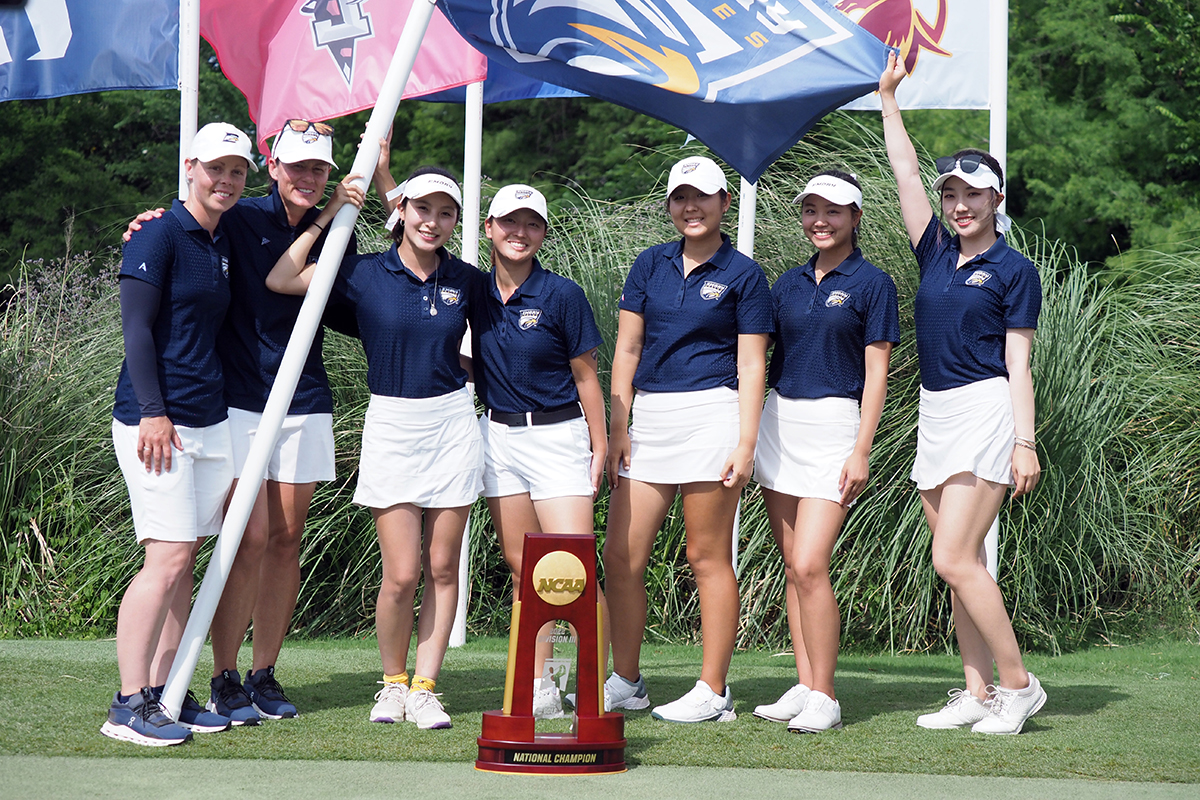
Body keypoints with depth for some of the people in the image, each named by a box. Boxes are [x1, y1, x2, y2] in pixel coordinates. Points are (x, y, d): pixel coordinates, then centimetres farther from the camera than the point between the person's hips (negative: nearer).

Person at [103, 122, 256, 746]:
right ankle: (129, 705, -9)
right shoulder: (160, 233, -7)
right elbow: (136, 326, -13)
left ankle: (162, 691, 14)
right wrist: (153, 411, -18)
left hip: (210, 419, 8)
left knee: (184, 560, 8)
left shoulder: (223, 243, 16)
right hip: (156, 421, -8)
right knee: (169, 557, -13)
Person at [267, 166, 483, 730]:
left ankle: (424, 688, 11)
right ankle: (392, 683, 14)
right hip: (391, 424, -2)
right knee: (402, 574, -6)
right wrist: (330, 214, -6)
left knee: (442, 567, 3)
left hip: (453, 423, 2)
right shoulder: (364, 274, -2)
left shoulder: (466, 281, 5)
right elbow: (279, 280, -9)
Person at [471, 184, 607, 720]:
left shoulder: (562, 295, -7)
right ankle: (538, 687, 11)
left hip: (558, 436, -4)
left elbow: (585, 375, -2)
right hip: (499, 436, 5)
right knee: (522, 572, 7)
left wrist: (599, 445, -2)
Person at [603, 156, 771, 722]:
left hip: (711, 415, -5)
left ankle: (713, 692, 4)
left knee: (708, 556, -2)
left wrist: (746, 444, -10)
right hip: (650, 420, 5)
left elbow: (751, 366, -2)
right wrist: (617, 427, 3)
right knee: (620, 557, 3)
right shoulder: (651, 265, 13)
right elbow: (627, 349, 11)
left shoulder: (743, 275, 2)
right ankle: (625, 682, 15)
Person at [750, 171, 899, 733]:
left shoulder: (871, 283, -3)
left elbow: (876, 372, -6)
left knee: (809, 565, -13)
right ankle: (804, 688, 12)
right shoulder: (788, 284, 13)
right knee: (793, 566, 6)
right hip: (779, 421, 6)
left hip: (834, 422, -6)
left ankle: (824, 698, -6)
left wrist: (861, 451, -13)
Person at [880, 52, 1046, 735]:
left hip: (986, 413, -7)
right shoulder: (937, 253, 12)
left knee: (954, 559, -13)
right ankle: (978, 692, 10)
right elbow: (907, 173, 12)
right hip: (936, 414, 7)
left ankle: (1019, 684, -4)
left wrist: (1025, 442, -12)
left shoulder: (1013, 270, -3)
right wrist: (890, 98, 10)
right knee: (961, 562, 6)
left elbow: (1019, 364, -6)